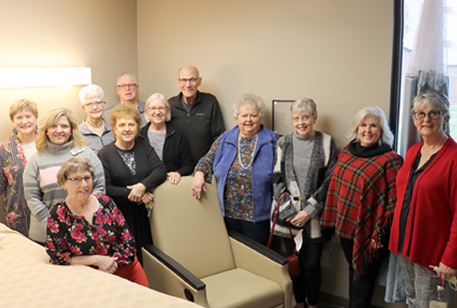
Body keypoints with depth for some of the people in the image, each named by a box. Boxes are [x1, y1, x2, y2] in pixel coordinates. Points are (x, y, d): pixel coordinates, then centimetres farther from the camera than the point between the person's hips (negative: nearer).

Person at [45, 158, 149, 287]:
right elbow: (57, 257, -4)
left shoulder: (105, 202, 3)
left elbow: (128, 242, 4)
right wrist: (96, 260, -12)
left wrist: (113, 264, -13)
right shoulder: (57, 214, -4)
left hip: (125, 267, 2)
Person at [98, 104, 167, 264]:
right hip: (121, 217, -3)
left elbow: (160, 170, -2)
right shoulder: (105, 154, 0)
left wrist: (142, 186, -18)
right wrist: (134, 195, -15)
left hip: (145, 214, 3)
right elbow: (105, 188, -8)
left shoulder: (144, 146, 10)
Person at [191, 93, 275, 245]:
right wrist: (199, 173, -9)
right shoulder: (225, 139, 8)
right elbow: (208, 159, 12)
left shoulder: (272, 141, 0)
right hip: (229, 213, 2)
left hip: (258, 216, -2)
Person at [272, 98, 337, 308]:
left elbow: (329, 182, -3)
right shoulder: (284, 143, 5)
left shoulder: (326, 143, 0)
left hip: (314, 217, -2)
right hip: (288, 216, 2)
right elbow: (277, 180, 3)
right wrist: (289, 212, -6)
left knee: (311, 264, 2)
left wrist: (309, 211, -10)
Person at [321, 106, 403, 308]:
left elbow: (393, 202, -16)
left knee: (364, 276, 9)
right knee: (353, 271, 20)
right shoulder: (347, 151, 4)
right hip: (346, 225, 6)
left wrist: (380, 234, -15)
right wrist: (335, 219, 12)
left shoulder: (390, 160, -15)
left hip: (368, 230, -6)